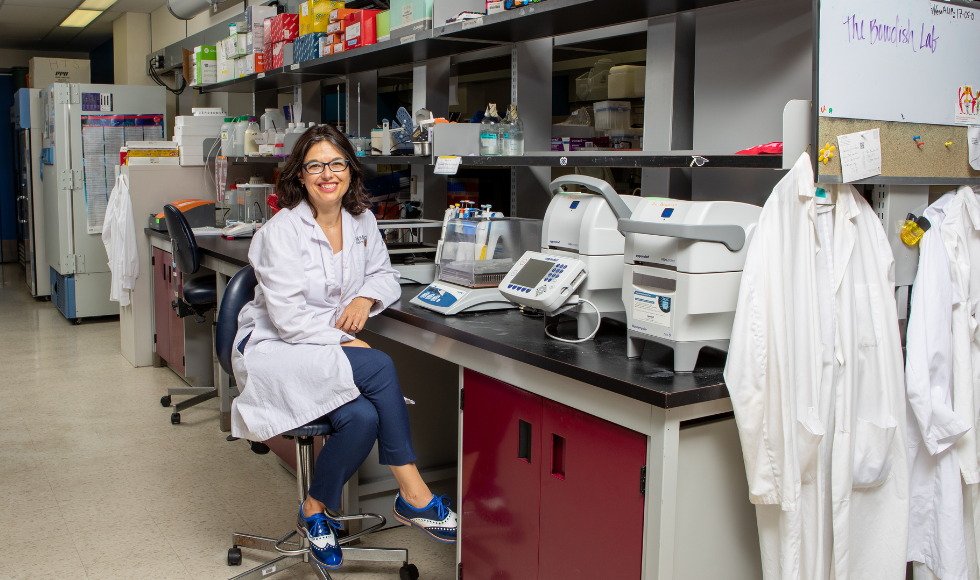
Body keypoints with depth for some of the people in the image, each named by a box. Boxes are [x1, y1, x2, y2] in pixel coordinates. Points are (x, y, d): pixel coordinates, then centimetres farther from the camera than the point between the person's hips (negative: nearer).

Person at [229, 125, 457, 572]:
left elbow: (384, 275, 16)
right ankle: (413, 495, -16)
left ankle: (316, 510, -4)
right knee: (380, 367, -29)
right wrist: (346, 343, -21)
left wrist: (366, 298, -6)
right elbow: (288, 319, -18)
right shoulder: (281, 232, -14)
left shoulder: (361, 221, 5)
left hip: (330, 349, 6)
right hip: (275, 350, -6)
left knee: (364, 417, -28)